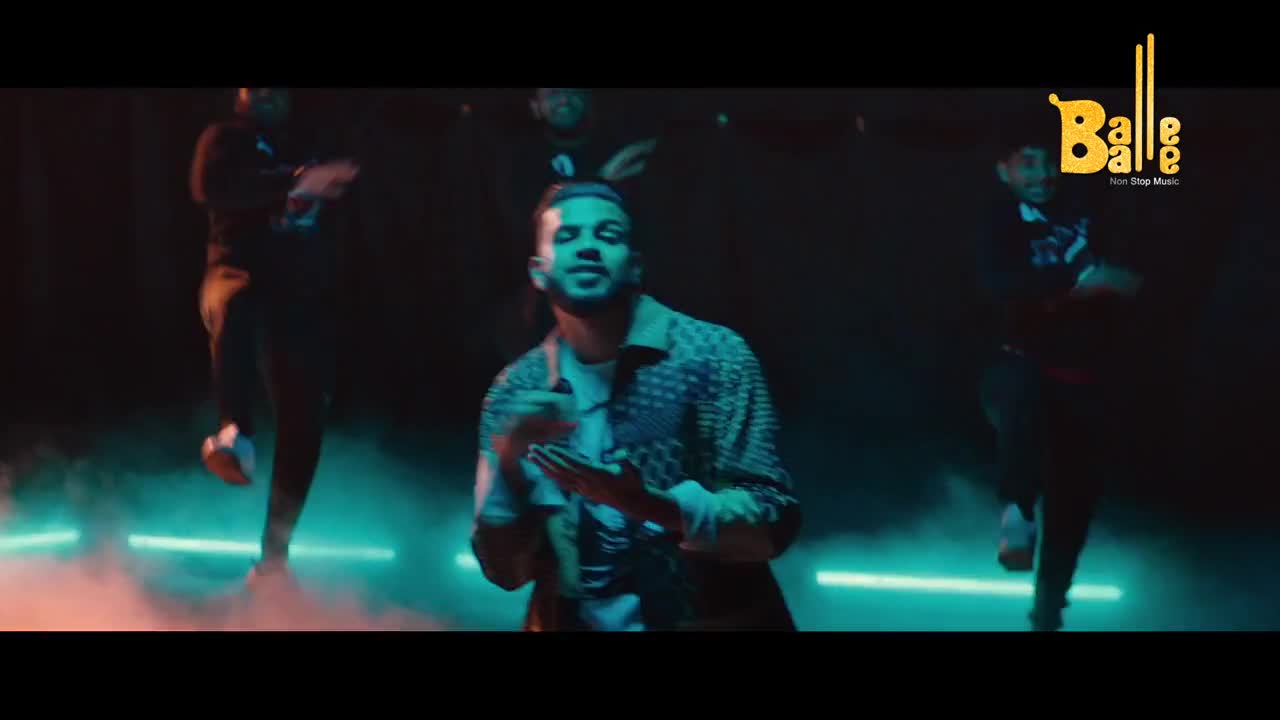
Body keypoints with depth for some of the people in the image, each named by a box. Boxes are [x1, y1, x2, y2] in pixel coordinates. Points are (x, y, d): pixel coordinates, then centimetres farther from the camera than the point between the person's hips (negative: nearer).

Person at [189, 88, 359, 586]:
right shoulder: (225, 139, 7)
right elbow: (210, 187, -15)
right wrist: (296, 182, -23)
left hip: (302, 299, 4)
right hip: (241, 276, -4)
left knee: (302, 423, -1)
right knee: (236, 304, -42)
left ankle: (274, 553, 9)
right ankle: (234, 435, -48)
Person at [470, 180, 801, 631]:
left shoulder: (712, 354, -11)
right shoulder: (514, 393, -3)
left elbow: (773, 524, -14)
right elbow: (505, 570, -2)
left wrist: (652, 504, -29)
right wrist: (510, 465, -18)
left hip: (713, 621, -1)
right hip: (574, 622, 1)